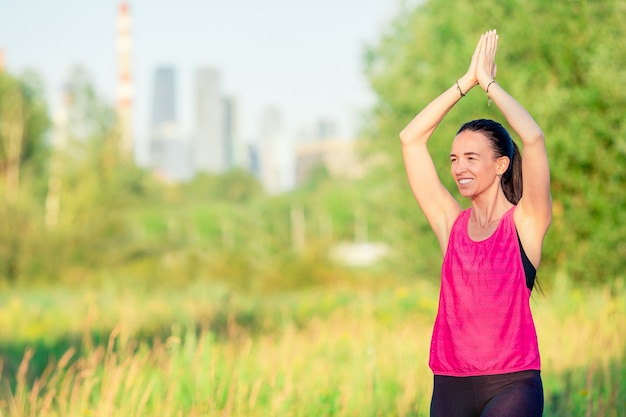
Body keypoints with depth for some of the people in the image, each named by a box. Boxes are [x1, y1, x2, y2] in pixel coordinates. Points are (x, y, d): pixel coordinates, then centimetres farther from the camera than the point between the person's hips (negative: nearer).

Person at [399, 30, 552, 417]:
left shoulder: (525, 222, 1)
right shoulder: (451, 222, 10)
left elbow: (534, 138, -13)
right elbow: (411, 139, 8)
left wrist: (488, 82, -1)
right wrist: (466, 81, 7)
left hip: (512, 384, -4)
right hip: (451, 384, 4)